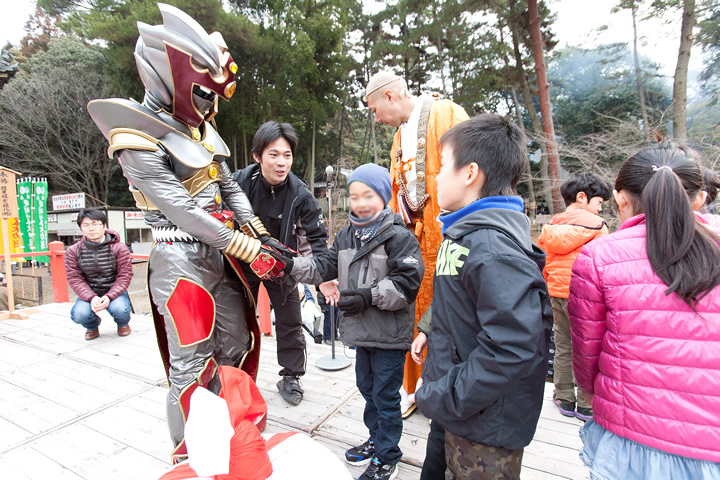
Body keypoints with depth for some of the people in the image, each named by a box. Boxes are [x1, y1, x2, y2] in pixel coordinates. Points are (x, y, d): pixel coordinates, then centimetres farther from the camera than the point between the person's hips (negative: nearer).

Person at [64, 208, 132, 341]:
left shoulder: (119, 248, -10)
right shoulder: (73, 252, -3)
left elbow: (124, 276, -11)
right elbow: (75, 279, -7)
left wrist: (109, 296, -28)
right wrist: (91, 298, -26)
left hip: (114, 292, -2)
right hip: (88, 294, 2)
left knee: (119, 309, -32)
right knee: (79, 314, -28)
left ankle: (123, 324, 10)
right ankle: (92, 325, 14)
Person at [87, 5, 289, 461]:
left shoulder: (199, 126, 10)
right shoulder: (138, 137, -14)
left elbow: (230, 187, 10)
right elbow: (183, 212, -21)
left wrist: (263, 236, -3)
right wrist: (252, 252, -22)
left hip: (220, 252, 8)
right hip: (181, 259, -8)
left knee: (237, 343, 17)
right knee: (193, 364, 0)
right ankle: (187, 458, 23)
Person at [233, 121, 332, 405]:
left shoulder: (299, 194, -20)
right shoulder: (239, 181, -21)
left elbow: (317, 236, -14)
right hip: (243, 263, 1)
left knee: (290, 323, 6)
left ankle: (290, 377, 26)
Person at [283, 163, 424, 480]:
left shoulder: (399, 237, -16)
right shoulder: (347, 236, 7)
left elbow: (408, 281, -20)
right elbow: (325, 267, 7)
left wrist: (370, 296, -26)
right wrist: (291, 265, -6)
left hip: (389, 335, -7)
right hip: (361, 331, 8)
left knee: (385, 396, 7)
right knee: (367, 388, 23)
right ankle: (377, 440, 46)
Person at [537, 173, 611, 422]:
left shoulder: (550, 226, 9)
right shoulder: (595, 224, -8)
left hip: (556, 294, 6)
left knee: (562, 347, 15)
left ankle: (564, 399, 26)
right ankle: (586, 405, 16)